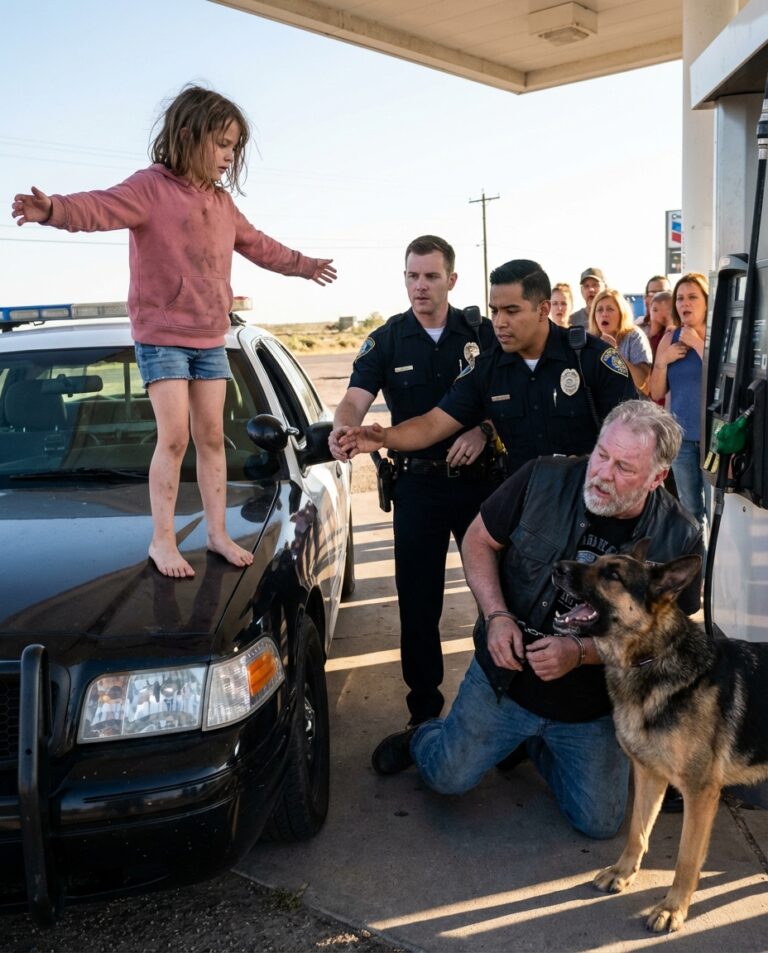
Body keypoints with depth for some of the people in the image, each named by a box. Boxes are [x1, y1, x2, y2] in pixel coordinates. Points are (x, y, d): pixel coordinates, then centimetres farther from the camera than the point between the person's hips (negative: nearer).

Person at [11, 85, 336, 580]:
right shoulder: (151, 187, -10)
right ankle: (163, 538, 4)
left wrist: (304, 264, 41)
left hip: (211, 339, 6)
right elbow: (102, 207, -29)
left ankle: (218, 532, 15)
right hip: (162, 335, -6)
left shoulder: (222, 201, 14)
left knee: (211, 436, 7)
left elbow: (258, 245, 29)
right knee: (174, 436, -9)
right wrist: (54, 209, -50)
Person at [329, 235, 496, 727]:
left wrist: (485, 430, -18)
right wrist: (343, 428, -33)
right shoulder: (386, 341, 2)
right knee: (418, 600, 5)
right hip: (418, 484, 0)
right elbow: (356, 399, -10)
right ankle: (425, 708, 19)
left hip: (479, 478, 0)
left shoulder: (482, 333, 1)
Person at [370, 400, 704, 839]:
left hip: (595, 706, 1)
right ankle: (419, 739, 42)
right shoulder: (543, 479, -18)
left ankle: (539, 746, 35)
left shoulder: (680, 539, -18)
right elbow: (479, 540, -5)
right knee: (448, 777, 6)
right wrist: (497, 614, -19)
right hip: (505, 675, -1)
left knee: (600, 822, 8)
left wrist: (579, 652, -25)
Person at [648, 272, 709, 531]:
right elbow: (656, 393, 7)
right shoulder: (670, 338, 6)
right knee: (689, 511, 14)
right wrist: (663, 360, -9)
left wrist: (697, 343, -18)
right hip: (681, 437, 4)